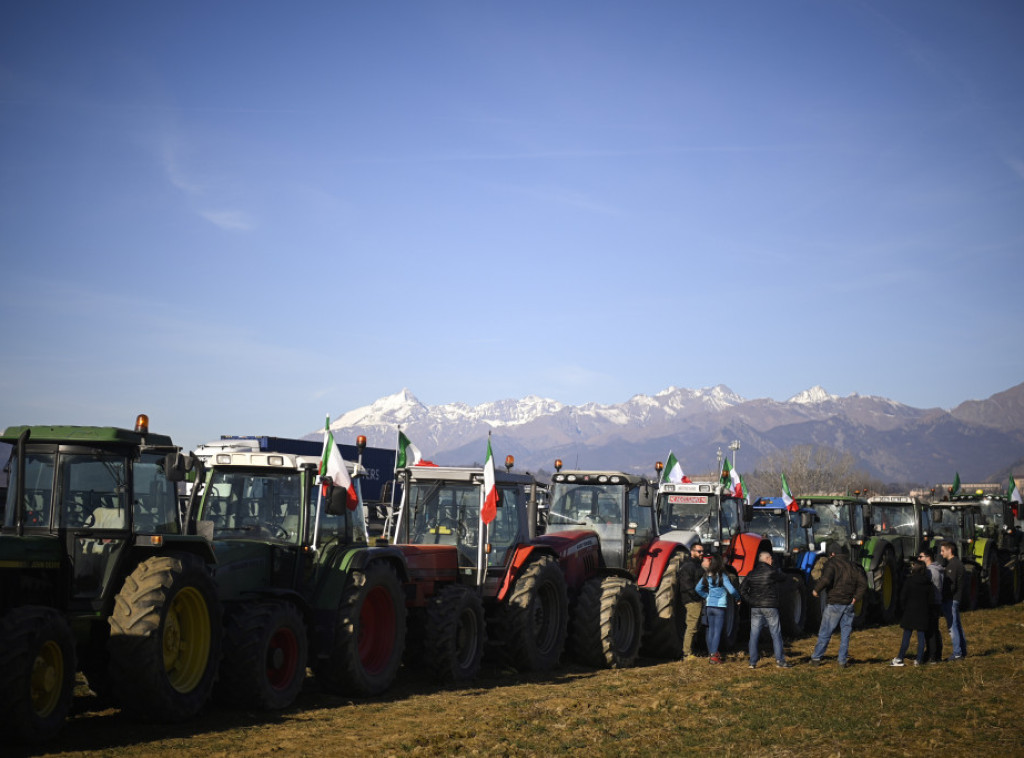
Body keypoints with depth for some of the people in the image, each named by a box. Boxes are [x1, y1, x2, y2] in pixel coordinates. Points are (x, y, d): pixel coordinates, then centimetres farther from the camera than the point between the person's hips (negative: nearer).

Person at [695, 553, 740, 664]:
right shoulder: (722, 576, -13)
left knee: (711, 630, 14)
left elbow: (698, 588, 5)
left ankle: (710, 653, 19)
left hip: (709, 605, 5)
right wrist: (738, 597, 3)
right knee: (717, 631, -2)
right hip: (719, 606, -4)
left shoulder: (706, 575, 1)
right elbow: (731, 590, -15)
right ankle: (714, 655, -7)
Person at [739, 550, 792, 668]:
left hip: (755, 608, 4)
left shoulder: (751, 574, 7)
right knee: (776, 634, 4)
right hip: (770, 607, -4)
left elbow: (742, 590, 3)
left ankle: (753, 662, 4)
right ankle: (780, 661, 5)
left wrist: (750, 602, 6)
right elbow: (785, 579, 5)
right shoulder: (771, 572, -7)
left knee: (754, 635, 6)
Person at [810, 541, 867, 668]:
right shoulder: (851, 565, 11)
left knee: (825, 633, 3)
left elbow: (826, 579, -25)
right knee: (845, 634, 10)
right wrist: (856, 597, 8)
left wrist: (816, 590, -11)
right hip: (849, 605, 5)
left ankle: (816, 658, 9)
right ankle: (843, 661, 9)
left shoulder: (831, 563, -8)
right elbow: (863, 582, 8)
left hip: (834, 604, -5)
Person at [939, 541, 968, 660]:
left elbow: (951, 586, -21)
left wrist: (942, 597, -14)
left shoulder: (953, 565, -16)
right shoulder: (957, 563, 15)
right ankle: (963, 651, 22)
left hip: (951, 600, -10)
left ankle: (957, 653, -5)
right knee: (957, 625, 16)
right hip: (955, 599, 10)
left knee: (952, 626, -7)